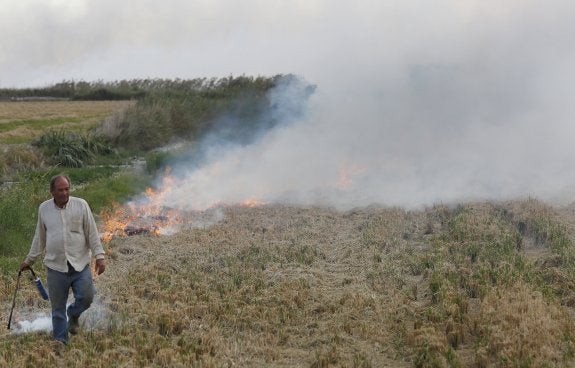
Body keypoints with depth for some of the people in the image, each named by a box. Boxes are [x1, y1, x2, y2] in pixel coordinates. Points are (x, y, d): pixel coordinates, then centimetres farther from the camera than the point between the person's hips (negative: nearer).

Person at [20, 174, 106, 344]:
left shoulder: (81, 205, -2)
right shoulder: (44, 208, 5)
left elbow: (92, 233, -1)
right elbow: (39, 237, 15)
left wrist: (99, 256, -8)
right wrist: (29, 260, 19)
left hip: (80, 265, -1)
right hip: (56, 267, 1)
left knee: (86, 297, -8)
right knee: (58, 309, 6)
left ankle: (74, 315, 26)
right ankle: (60, 342, 21)